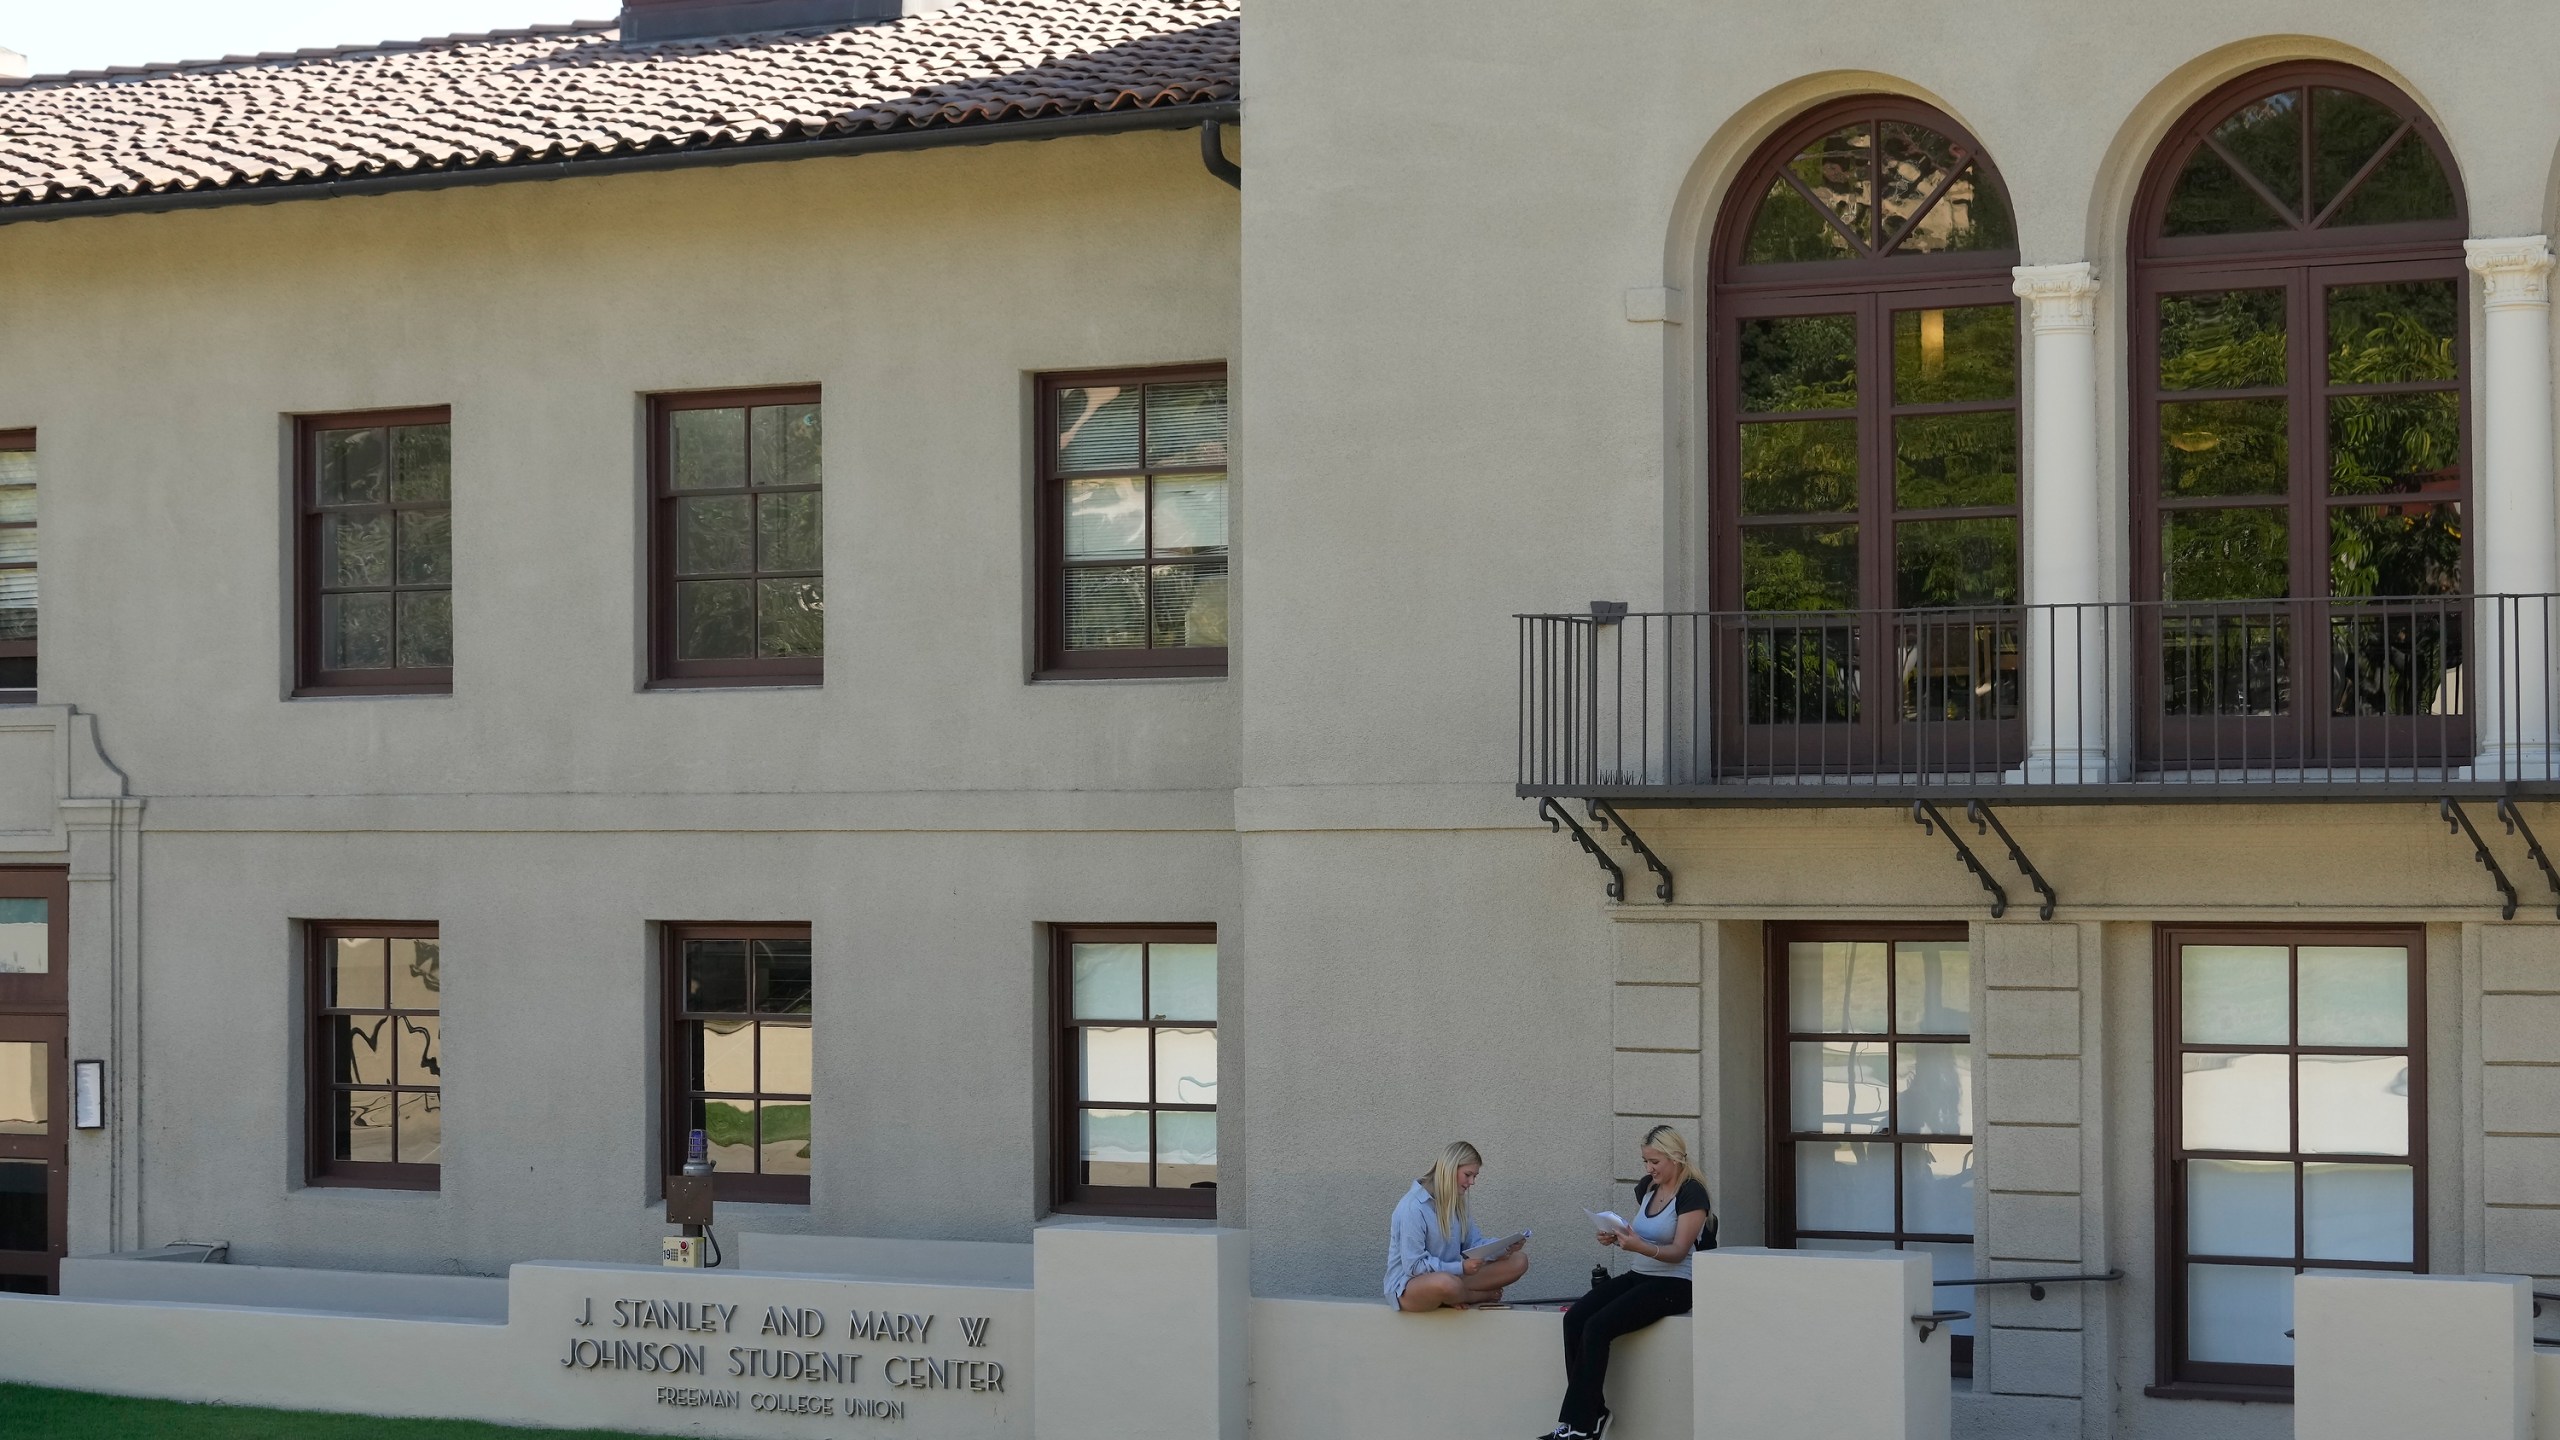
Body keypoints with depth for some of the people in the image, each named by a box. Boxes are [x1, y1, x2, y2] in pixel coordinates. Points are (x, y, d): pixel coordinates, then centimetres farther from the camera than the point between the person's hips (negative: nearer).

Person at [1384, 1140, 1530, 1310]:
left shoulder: (1456, 1203, 10)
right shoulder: (1412, 1207, -18)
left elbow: (1475, 1243, 9)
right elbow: (1414, 1266, -20)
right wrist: (1461, 1267, -27)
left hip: (1452, 1276, 8)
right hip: (1408, 1285, -8)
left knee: (1519, 1261, -5)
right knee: (1445, 1282, -44)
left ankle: (1454, 1297, -15)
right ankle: (1484, 1296, -11)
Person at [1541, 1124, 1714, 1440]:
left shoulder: (1691, 1194, -10)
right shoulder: (1646, 1187, 12)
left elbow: (1678, 1251, -15)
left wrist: (1640, 1247, -32)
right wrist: (1617, 1238, 1)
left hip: (1673, 1283, -8)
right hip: (1638, 1276, 8)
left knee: (1597, 1327, -26)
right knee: (1574, 1318, -17)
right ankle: (1592, 1412, -16)